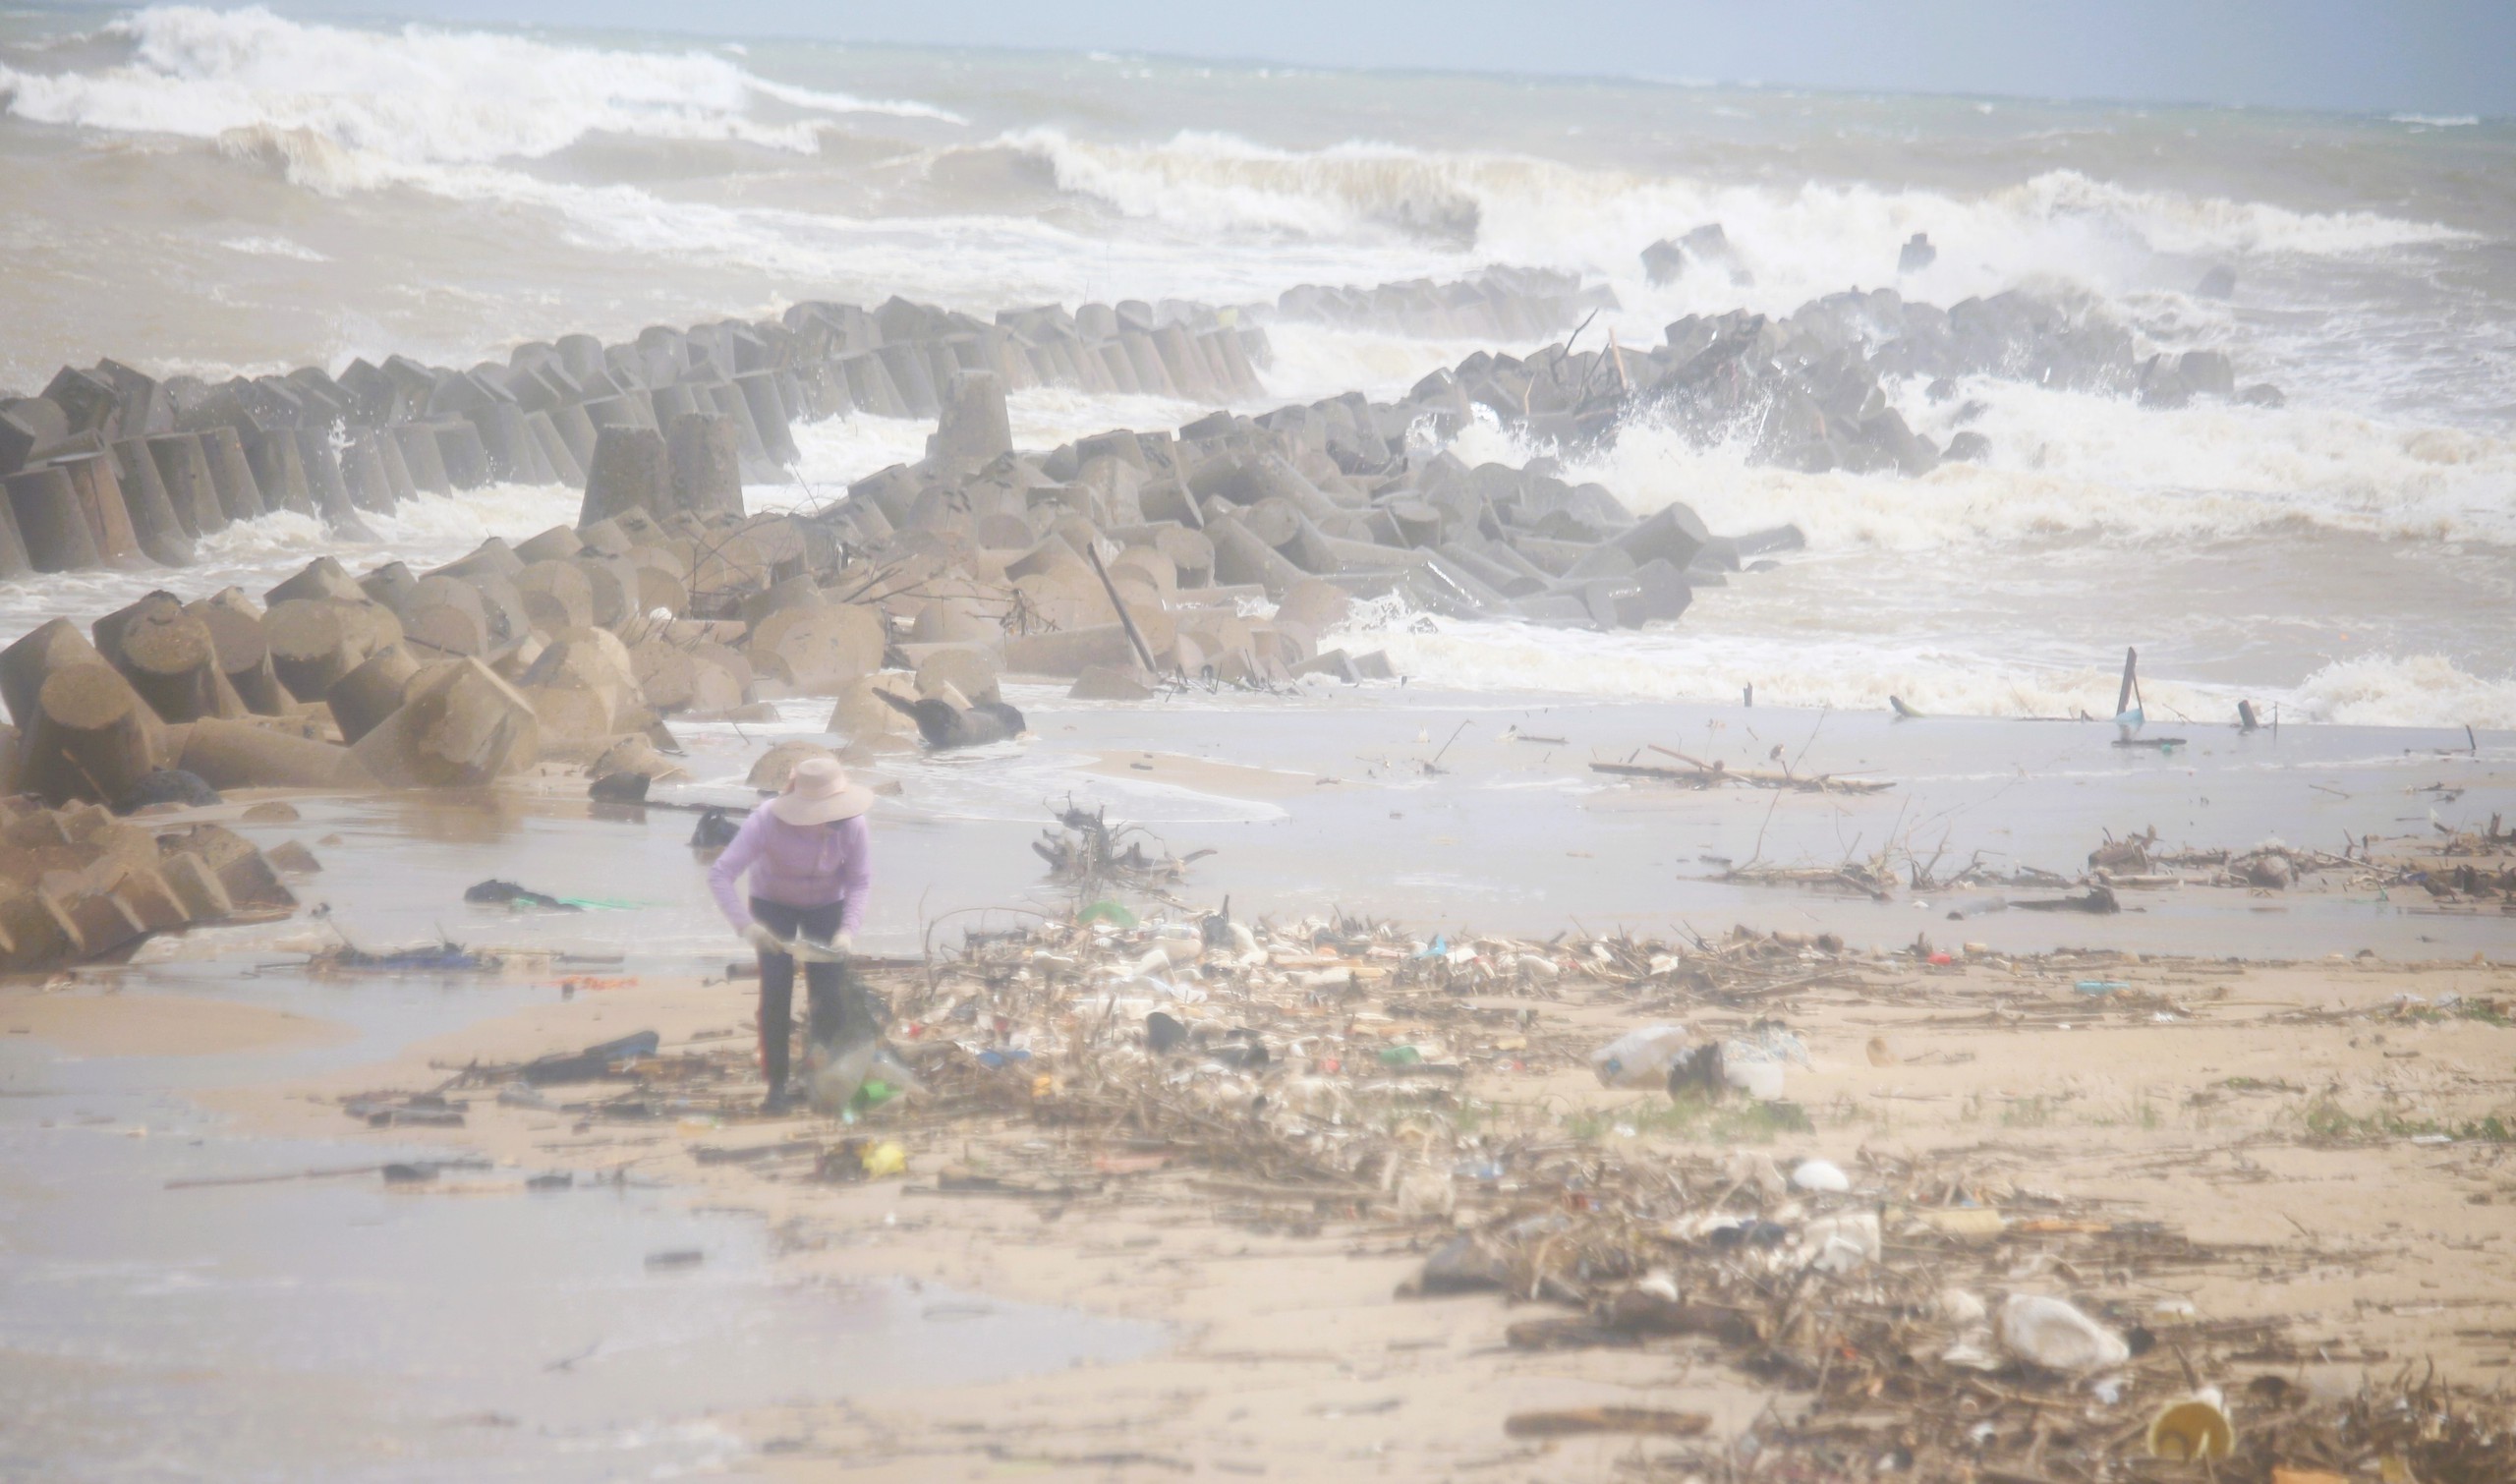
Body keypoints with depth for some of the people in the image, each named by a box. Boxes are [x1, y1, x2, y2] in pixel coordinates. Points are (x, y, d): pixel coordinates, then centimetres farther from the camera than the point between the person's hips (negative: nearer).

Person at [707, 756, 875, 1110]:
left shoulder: (854, 827, -31)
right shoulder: (766, 822, -37)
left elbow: (860, 883, -19)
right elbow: (720, 874, -36)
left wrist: (848, 930, -35)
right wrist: (746, 925, -47)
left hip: (826, 905, 1)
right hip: (773, 904, -1)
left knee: (829, 993, -5)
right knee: (776, 991, -9)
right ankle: (776, 1084, 1)